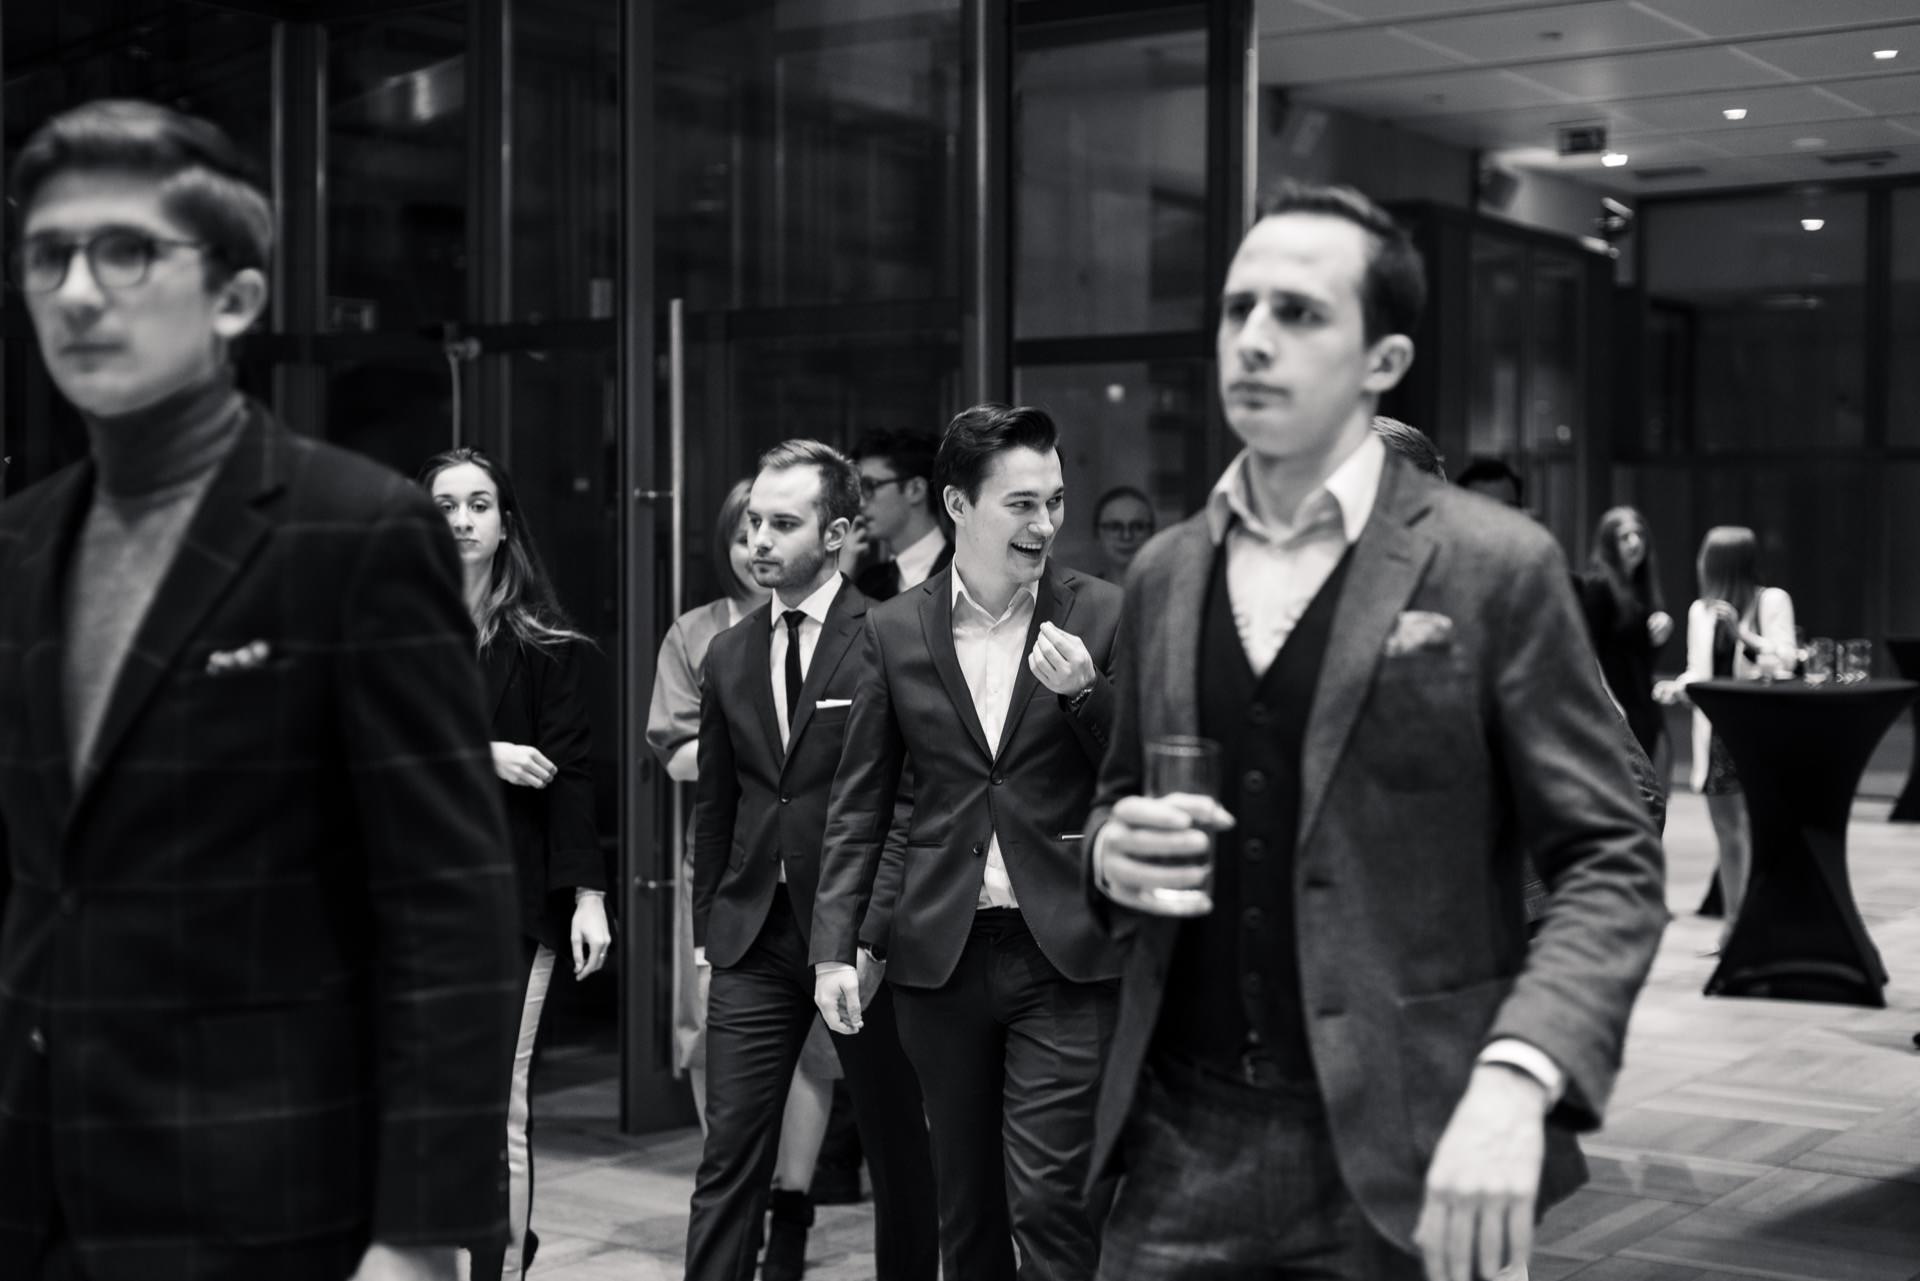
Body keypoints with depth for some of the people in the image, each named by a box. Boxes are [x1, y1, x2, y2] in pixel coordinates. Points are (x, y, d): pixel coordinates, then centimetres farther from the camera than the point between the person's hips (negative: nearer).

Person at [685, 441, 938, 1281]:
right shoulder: (728, 655, 10)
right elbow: (714, 806, 15)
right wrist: (708, 930, 11)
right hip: (753, 936, 4)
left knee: (898, 1153, 10)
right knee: (728, 1155, 1)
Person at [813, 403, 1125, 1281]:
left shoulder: (1103, 615, 0)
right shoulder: (896, 630, 5)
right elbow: (859, 802, 8)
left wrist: (1087, 691, -16)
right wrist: (837, 945, 2)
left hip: (1065, 949, -2)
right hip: (941, 951, 3)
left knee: (1050, 1198, -8)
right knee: (964, 1202, 12)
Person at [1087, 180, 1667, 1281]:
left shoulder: (1494, 567, -6)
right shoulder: (1164, 574, 9)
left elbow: (1611, 863, -8)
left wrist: (1516, 1079, -23)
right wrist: (1113, 850, -5)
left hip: (1404, 1153, -4)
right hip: (1184, 1143, 4)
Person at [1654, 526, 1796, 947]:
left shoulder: (1772, 600, -2)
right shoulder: (1701, 610, 12)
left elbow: (1785, 660, -8)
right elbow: (1699, 673, 13)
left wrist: (1741, 631, -18)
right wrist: (1677, 687, -8)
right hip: (1717, 729, 5)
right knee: (1727, 833, 8)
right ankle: (1732, 921, 17)